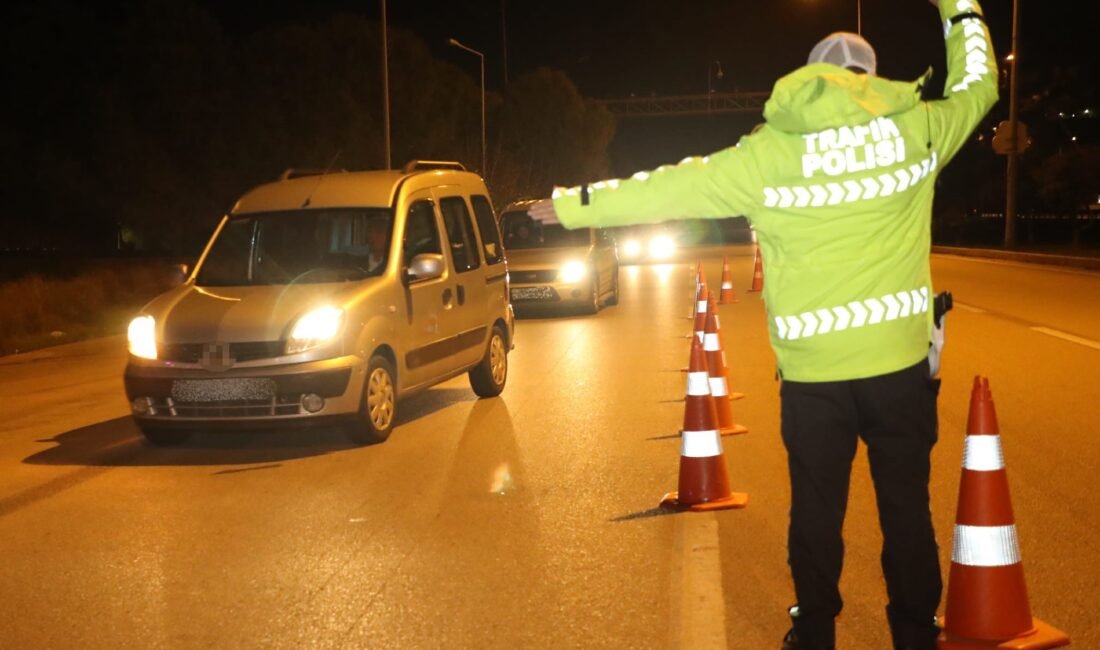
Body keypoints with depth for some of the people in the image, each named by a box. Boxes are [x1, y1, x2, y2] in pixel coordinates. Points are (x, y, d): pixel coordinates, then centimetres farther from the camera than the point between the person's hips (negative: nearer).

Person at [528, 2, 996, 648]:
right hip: (901, 360, 1)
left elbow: (670, 188, 1)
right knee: (908, 507, 11)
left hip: (814, 368, 0)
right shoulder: (915, 128, 0)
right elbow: (975, 84, 19)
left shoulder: (769, 152, -4)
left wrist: (576, 205, 12)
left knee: (817, 510, 12)